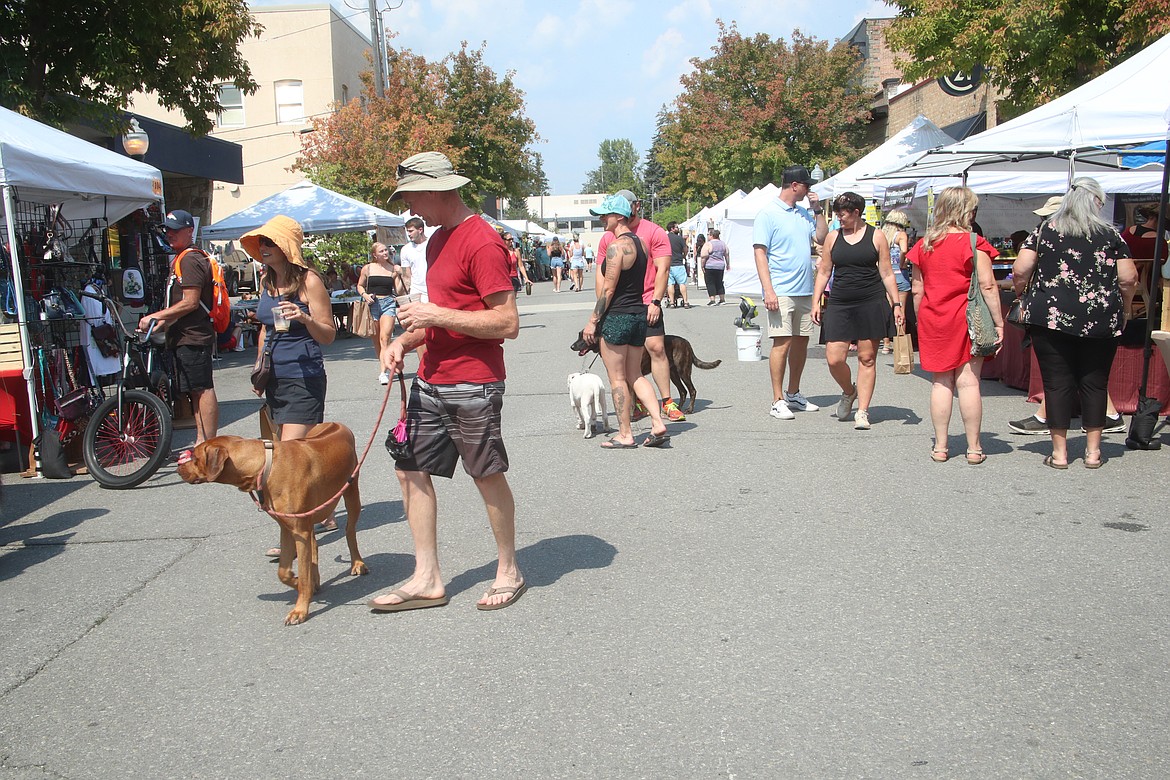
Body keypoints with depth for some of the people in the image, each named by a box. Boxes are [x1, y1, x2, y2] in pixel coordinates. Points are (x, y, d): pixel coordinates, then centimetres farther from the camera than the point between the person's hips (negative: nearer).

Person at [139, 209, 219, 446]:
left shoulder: (190, 259, -12)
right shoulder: (183, 259, 21)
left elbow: (191, 302, -19)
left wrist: (155, 316, -15)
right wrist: (163, 321, 16)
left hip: (193, 337, -11)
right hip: (187, 336, 11)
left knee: (203, 390, -9)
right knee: (198, 391, 12)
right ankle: (202, 443, 18)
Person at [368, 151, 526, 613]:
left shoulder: (482, 242, -15)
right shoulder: (438, 240, 14)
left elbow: (508, 322, -20)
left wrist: (436, 315, -19)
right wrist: (406, 339, 5)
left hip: (472, 385, -9)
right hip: (431, 380, 9)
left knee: (488, 475, 4)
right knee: (411, 470, 9)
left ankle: (509, 572, 23)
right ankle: (427, 580, 19)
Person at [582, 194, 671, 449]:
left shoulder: (616, 247, -16)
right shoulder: (641, 243, 11)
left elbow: (608, 289, -17)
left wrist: (593, 321, -11)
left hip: (617, 316, -8)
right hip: (639, 314, 9)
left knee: (617, 378, 2)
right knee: (635, 375, 16)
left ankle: (625, 435, 7)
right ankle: (658, 424, 6)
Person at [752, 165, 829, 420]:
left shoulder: (804, 213, 14)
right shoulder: (768, 213, -6)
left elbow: (822, 239, 16)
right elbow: (760, 252, -10)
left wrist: (818, 210, 6)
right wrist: (768, 290, -18)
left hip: (805, 290, 7)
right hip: (781, 291, -7)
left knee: (801, 341, 12)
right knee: (782, 342, -9)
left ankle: (793, 394, 25)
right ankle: (778, 401, -3)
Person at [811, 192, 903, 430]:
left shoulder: (876, 236, 3)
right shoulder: (833, 237, 9)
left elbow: (887, 274, 5)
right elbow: (824, 272, 13)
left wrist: (896, 304, -1)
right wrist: (815, 302, 6)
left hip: (872, 304, -2)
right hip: (840, 305, 2)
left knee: (867, 358, 0)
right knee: (834, 358, -6)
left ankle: (862, 412, 8)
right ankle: (849, 392, 25)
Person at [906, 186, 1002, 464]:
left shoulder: (924, 244, 6)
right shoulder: (974, 243, -7)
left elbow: (917, 289, 9)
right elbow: (987, 286, -11)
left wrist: (920, 320, 17)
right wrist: (998, 322, -6)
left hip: (933, 320, 4)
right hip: (967, 319, -4)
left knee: (940, 382, 9)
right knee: (968, 382, 1)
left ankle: (940, 446, 11)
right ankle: (974, 448, 7)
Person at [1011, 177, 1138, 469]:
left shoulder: (1044, 231, 4)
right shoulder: (1111, 234, 4)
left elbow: (1019, 271, -4)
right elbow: (1128, 279, 1)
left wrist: (1023, 298, 12)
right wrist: (1125, 309, 16)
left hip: (1050, 317, -1)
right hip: (1101, 321, 1)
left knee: (1057, 382, 3)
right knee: (1095, 383, 10)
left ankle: (1059, 452, 6)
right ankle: (1093, 451, 15)